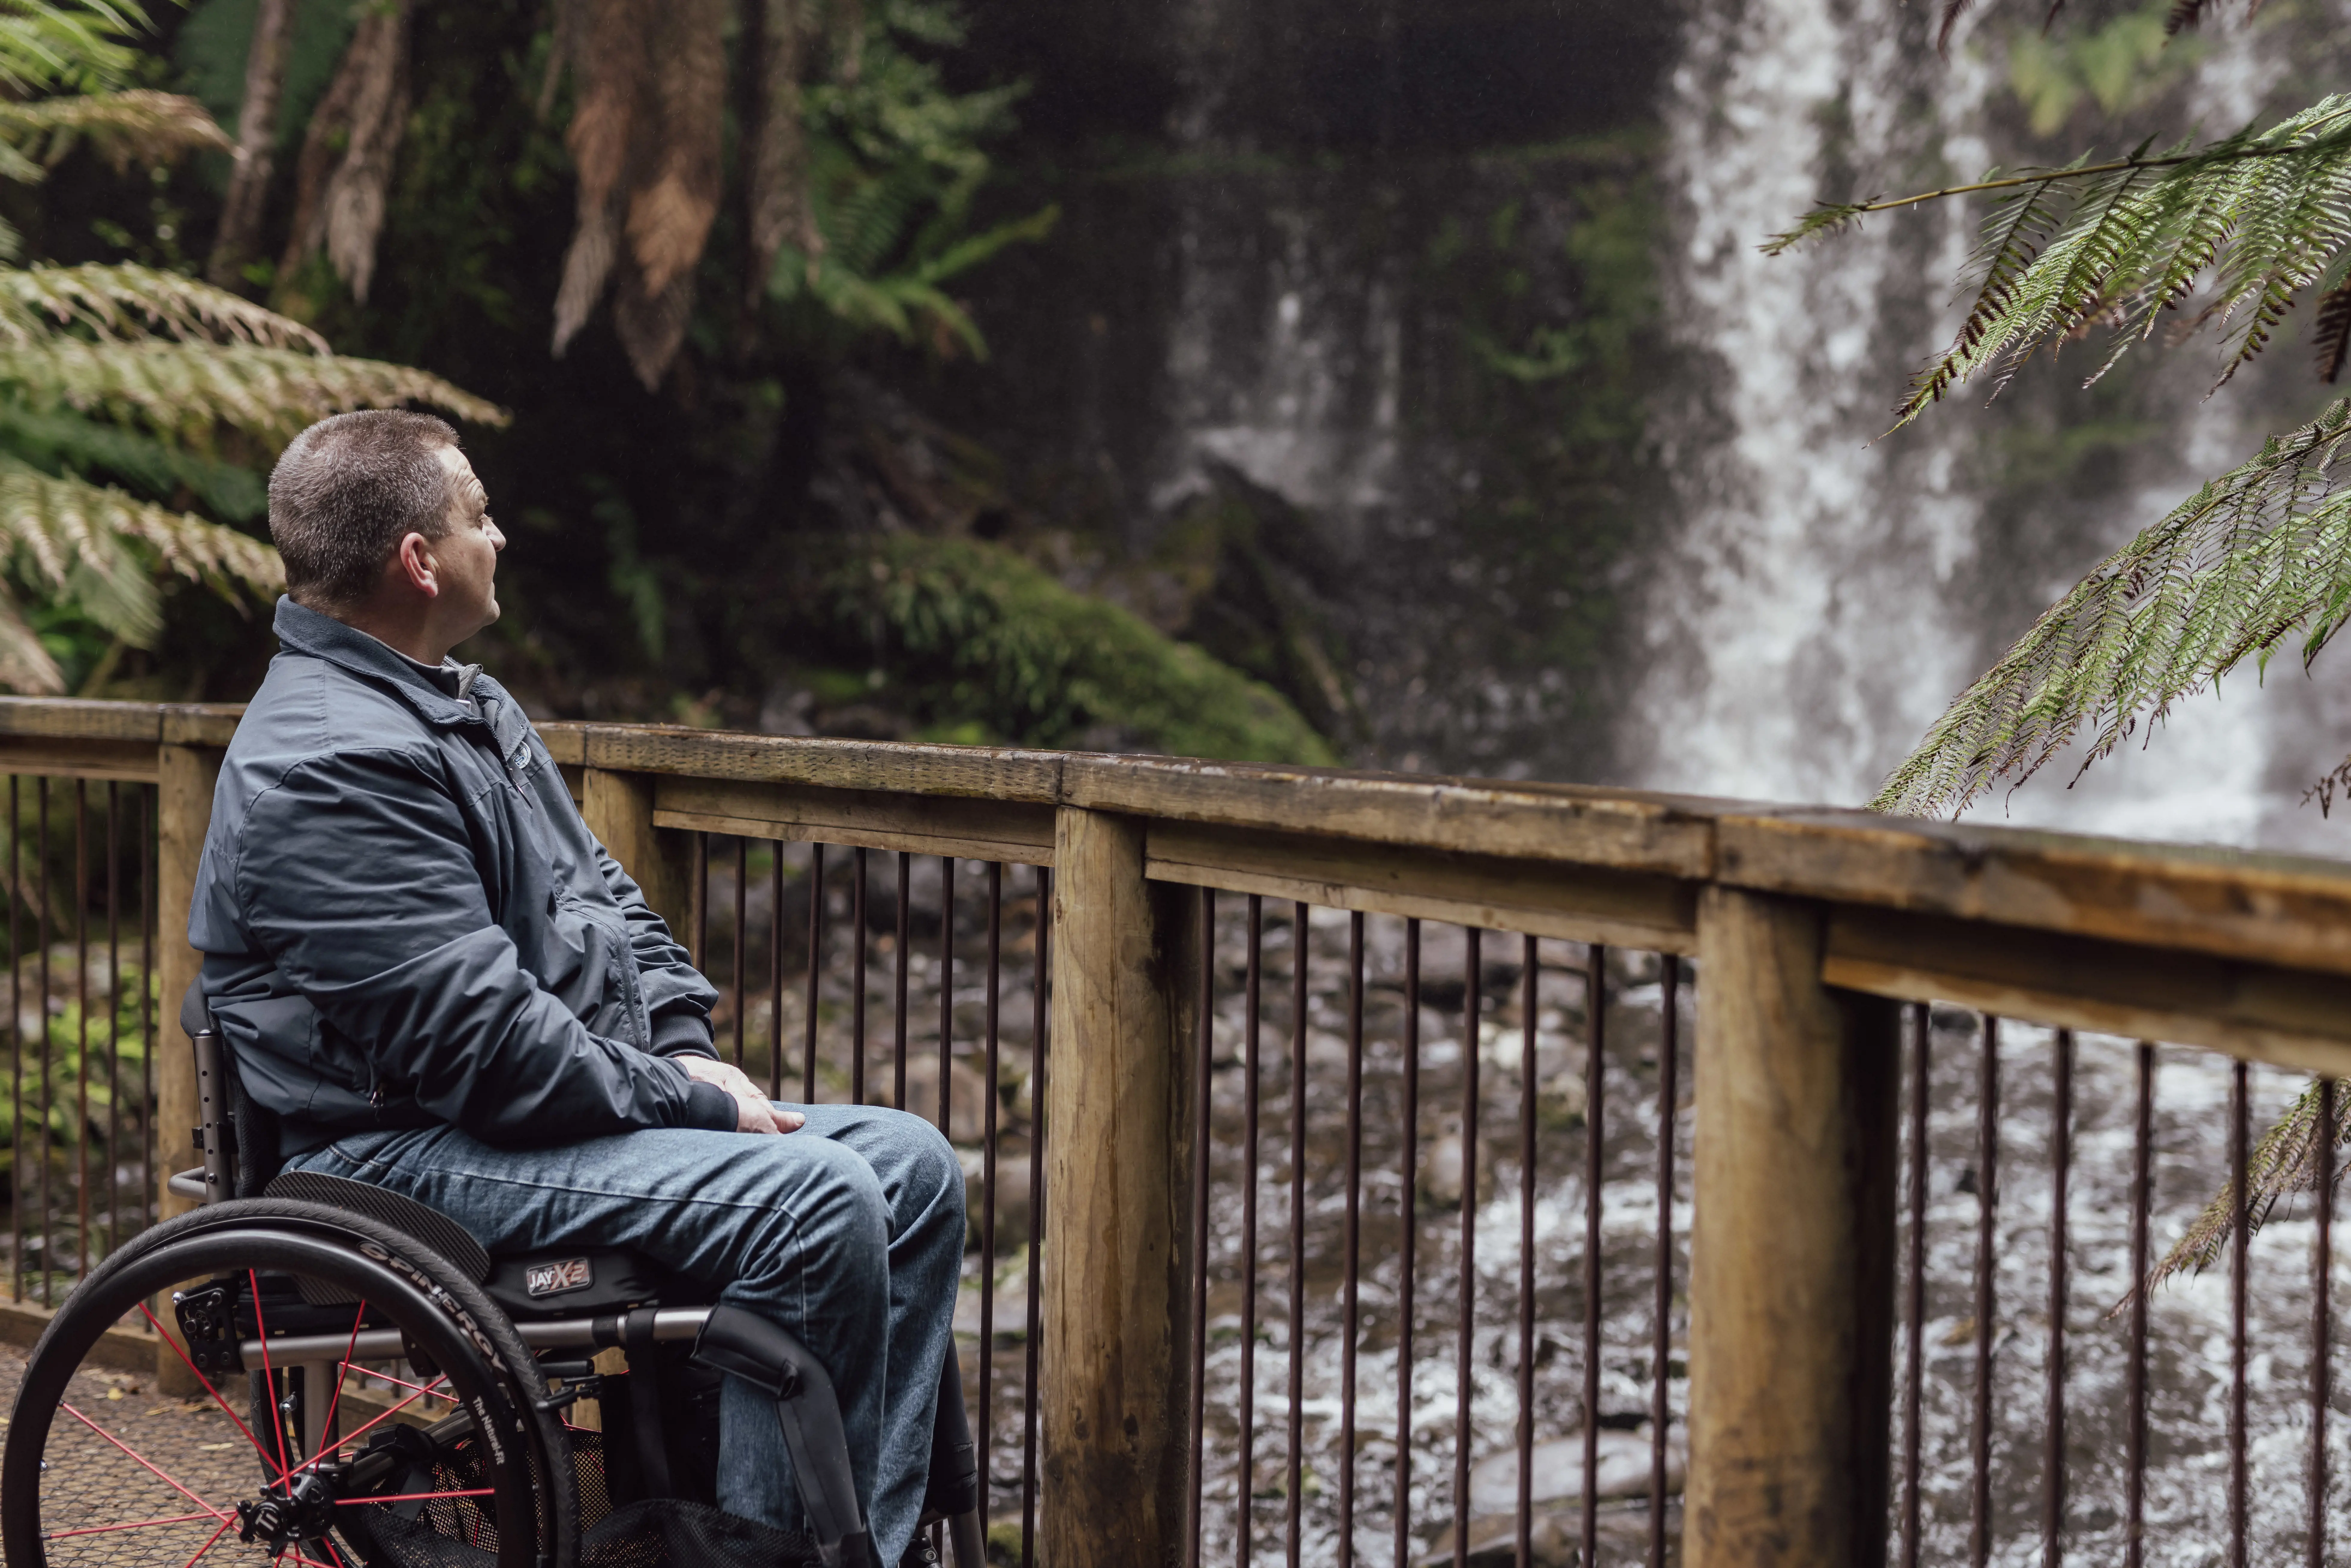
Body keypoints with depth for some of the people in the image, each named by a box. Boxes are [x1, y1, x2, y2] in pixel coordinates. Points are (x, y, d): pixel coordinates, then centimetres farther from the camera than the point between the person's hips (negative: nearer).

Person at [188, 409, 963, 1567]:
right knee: (816, 1202, -27)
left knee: (912, 1165, 0)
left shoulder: (468, 706, 16)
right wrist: (696, 1106, -15)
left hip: (583, 1099, 11)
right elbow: (484, 1041, -24)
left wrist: (685, 1048, 4)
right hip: (416, 1155, -11)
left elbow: (604, 896, 22)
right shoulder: (329, 767, -19)